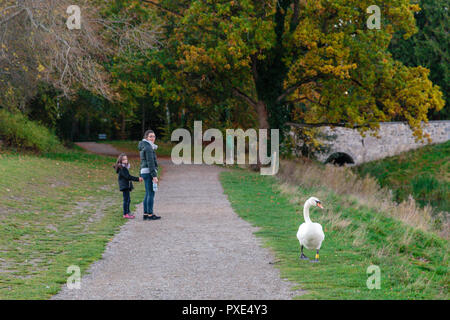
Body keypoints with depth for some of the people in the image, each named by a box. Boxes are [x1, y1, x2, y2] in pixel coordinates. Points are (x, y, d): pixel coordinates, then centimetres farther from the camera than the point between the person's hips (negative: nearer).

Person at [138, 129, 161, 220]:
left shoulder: (143, 147, 17)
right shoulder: (148, 147, -13)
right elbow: (150, 163, -19)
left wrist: (141, 175, 25)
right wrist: (154, 175, -21)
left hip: (144, 172, 10)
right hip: (149, 172, -10)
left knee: (148, 194, 12)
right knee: (151, 193, -7)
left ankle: (145, 214, 13)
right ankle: (150, 214, -7)